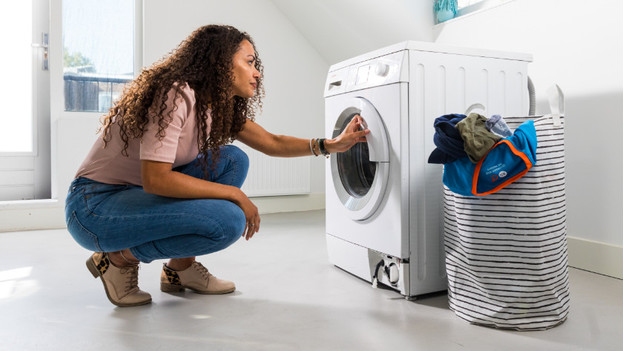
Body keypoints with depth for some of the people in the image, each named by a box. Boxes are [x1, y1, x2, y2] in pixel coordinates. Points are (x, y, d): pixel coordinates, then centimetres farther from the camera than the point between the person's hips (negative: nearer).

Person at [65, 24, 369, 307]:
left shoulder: (219, 107, 5)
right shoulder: (176, 96, -23)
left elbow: (272, 143, 9)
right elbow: (155, 179, -29)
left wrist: (332, 144, 3)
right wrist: (235, 195, -23)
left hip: (137, 193, 9)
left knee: (232, 159, -4)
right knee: (228, 221, -25)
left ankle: (180, 267, 5)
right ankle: (119, 258, -3)